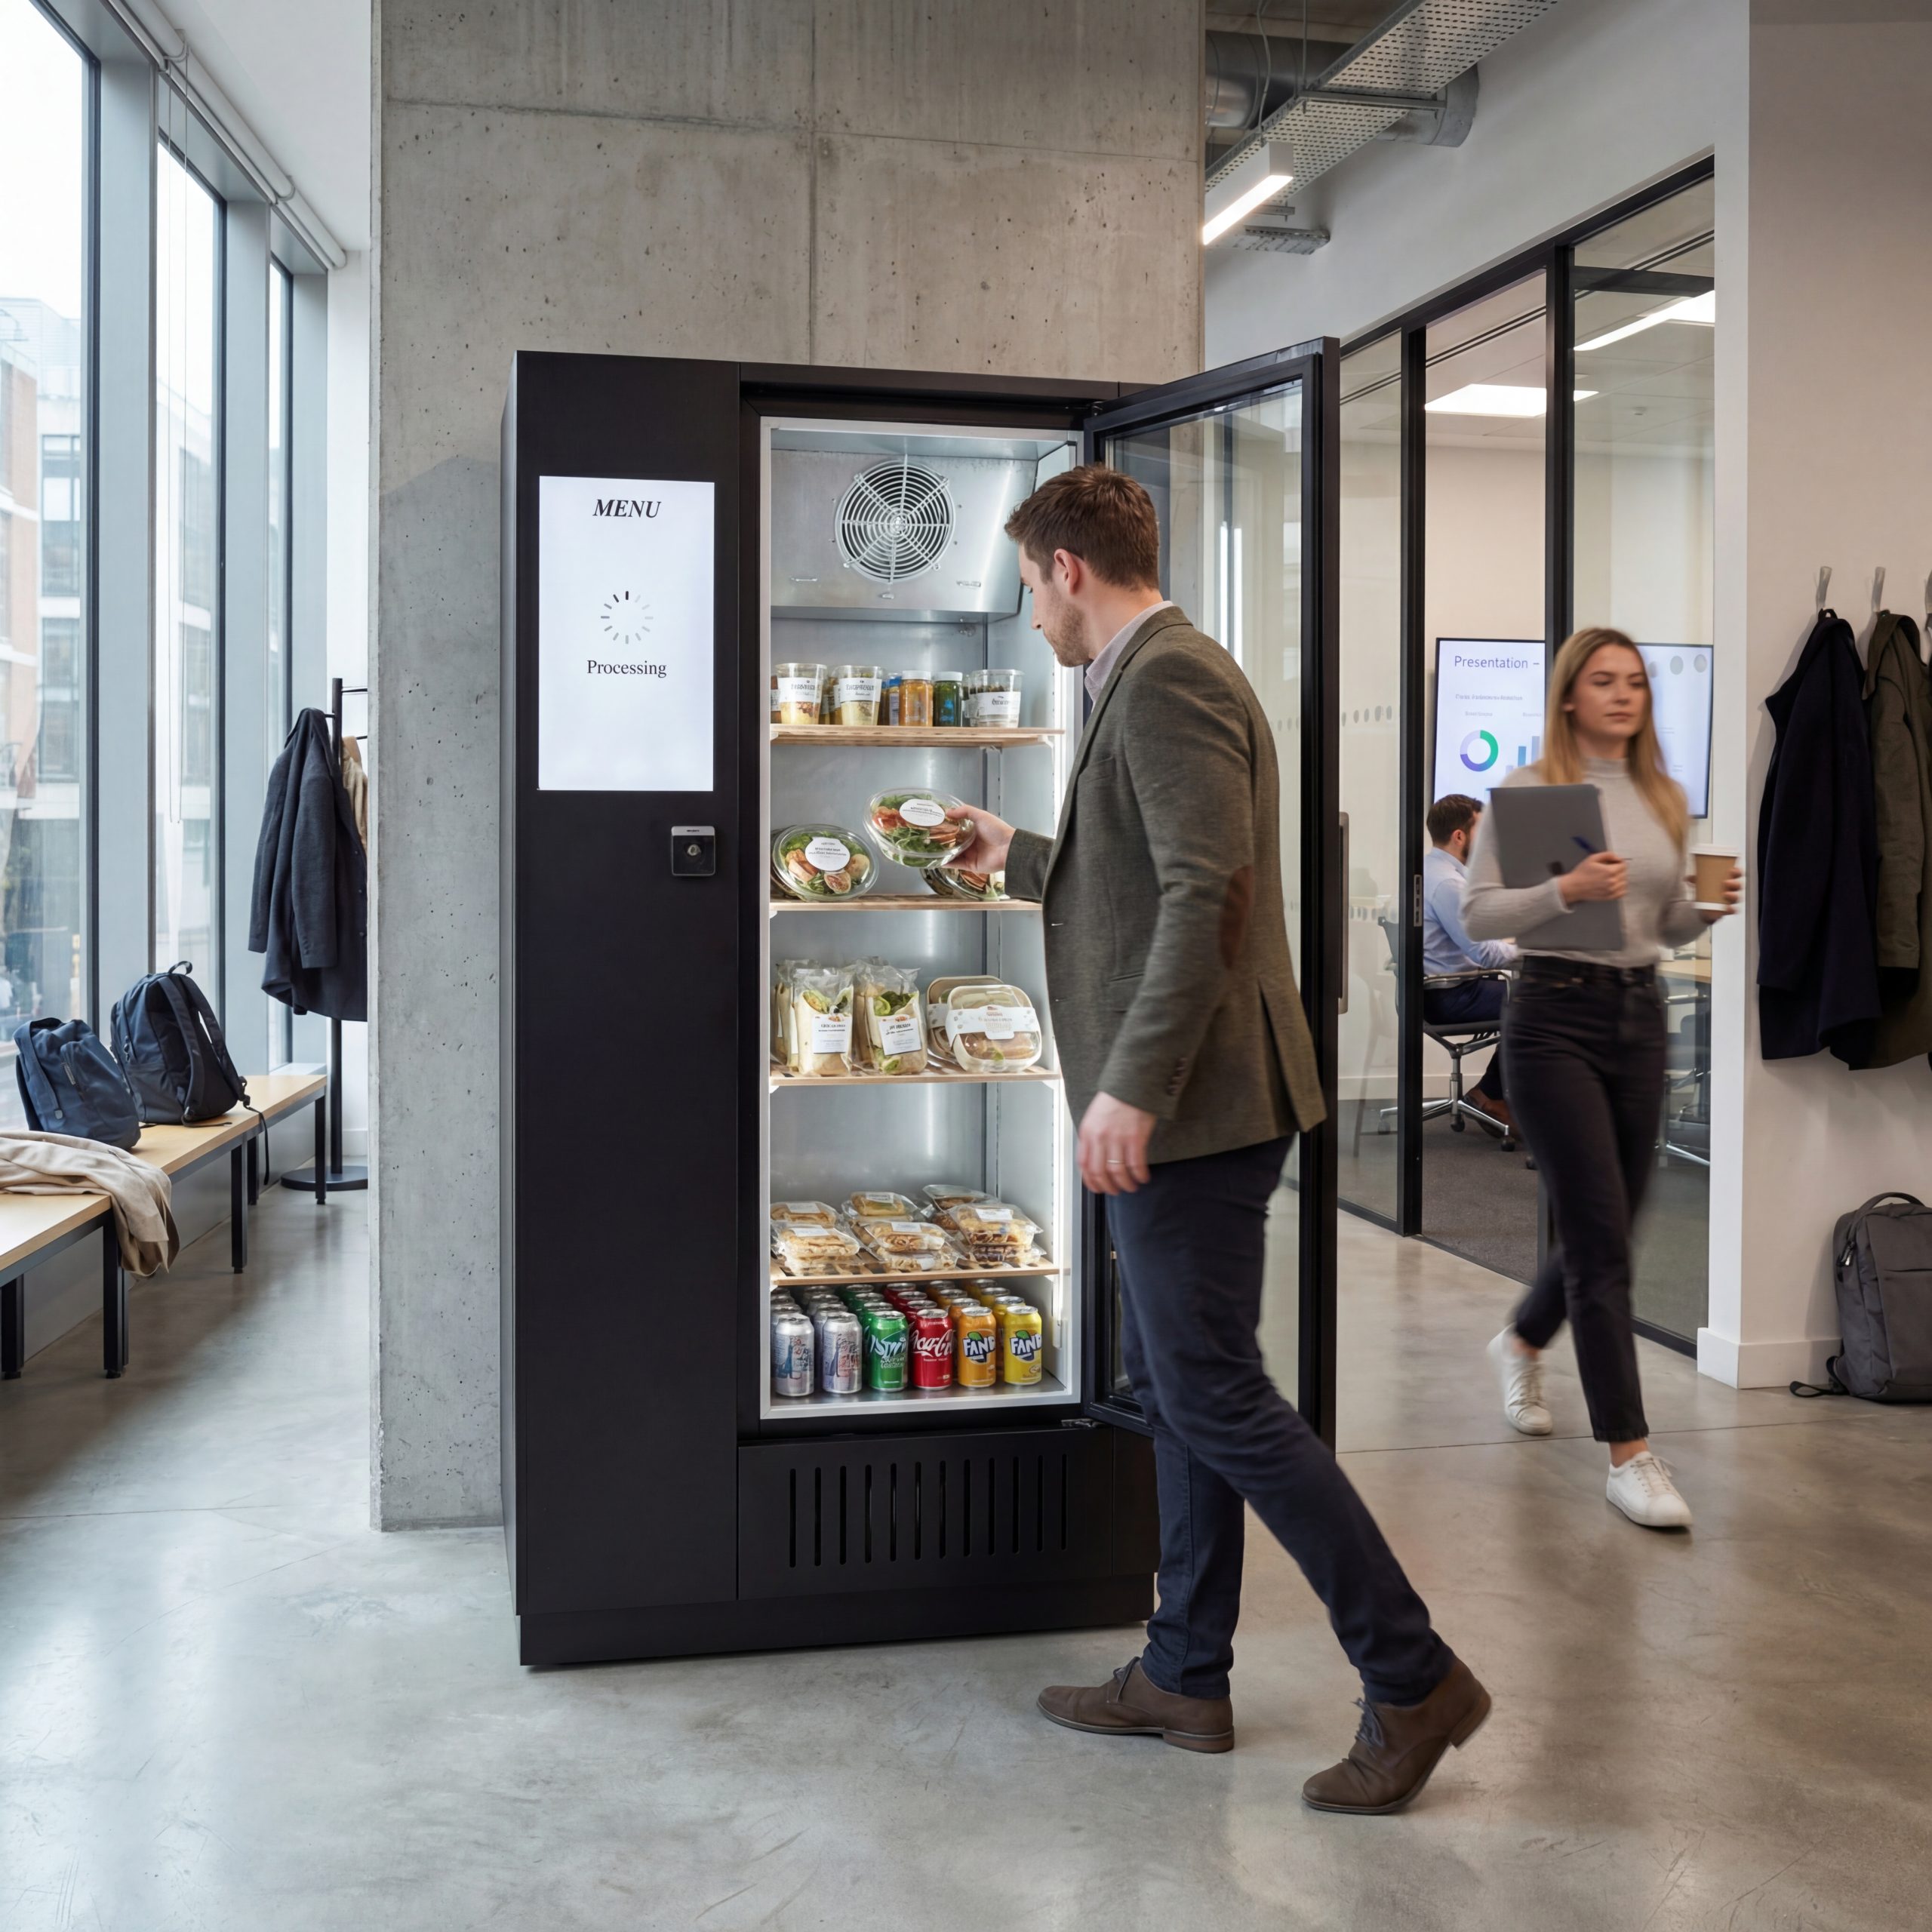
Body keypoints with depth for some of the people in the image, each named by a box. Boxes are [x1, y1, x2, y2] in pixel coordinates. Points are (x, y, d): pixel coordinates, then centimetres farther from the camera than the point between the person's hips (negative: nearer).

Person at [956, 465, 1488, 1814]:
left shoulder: (1167, 677, -14)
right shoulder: (1158, 677, 18)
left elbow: (1207, 892, -24)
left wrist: (1131, 1086, -25)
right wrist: (1019, 856, 35)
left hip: (1193, 1106, -11)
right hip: (1176, 1109, 11)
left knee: (1217, 1400, -5)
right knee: (1175, 1389, 15)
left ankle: (1415, 1681, 6)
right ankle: (1185, 1677, 27)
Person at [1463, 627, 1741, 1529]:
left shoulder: (1665, 798, 12)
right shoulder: (1531, 788, -5)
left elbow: (1667, 927, 17)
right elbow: (1477, 913, -9)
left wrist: (1710, 910, -4)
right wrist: (1567, 890, -23)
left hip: (1640, 1016, 6)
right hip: (1556, 1019, -6)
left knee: (1606, 1231, 15)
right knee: (1600, 1238, -8)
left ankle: (1521, 1343, 45)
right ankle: (1629, 1456, -2)